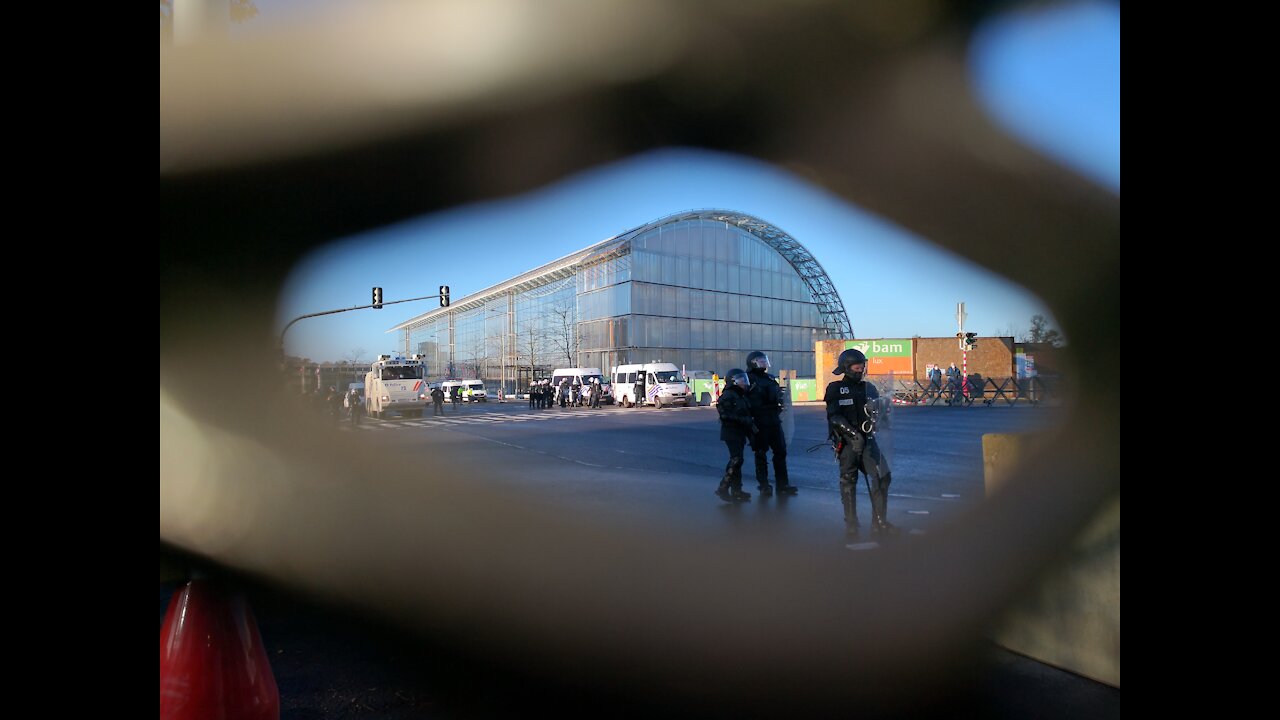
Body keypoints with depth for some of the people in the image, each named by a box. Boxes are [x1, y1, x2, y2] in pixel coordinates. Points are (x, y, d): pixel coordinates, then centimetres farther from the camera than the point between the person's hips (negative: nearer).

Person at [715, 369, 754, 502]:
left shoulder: (742, 396, 16)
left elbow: (747, 415, 21)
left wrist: (751, 428, 13)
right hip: (731, 433, -9)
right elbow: (725, 415, -21)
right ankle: (723, 488, -7)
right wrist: (743, 420, -23)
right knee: (736, 460, -14)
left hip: (739, 433, 9)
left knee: (737, 460, 11)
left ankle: (736, 491, 16)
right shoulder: (728, 396, -13)